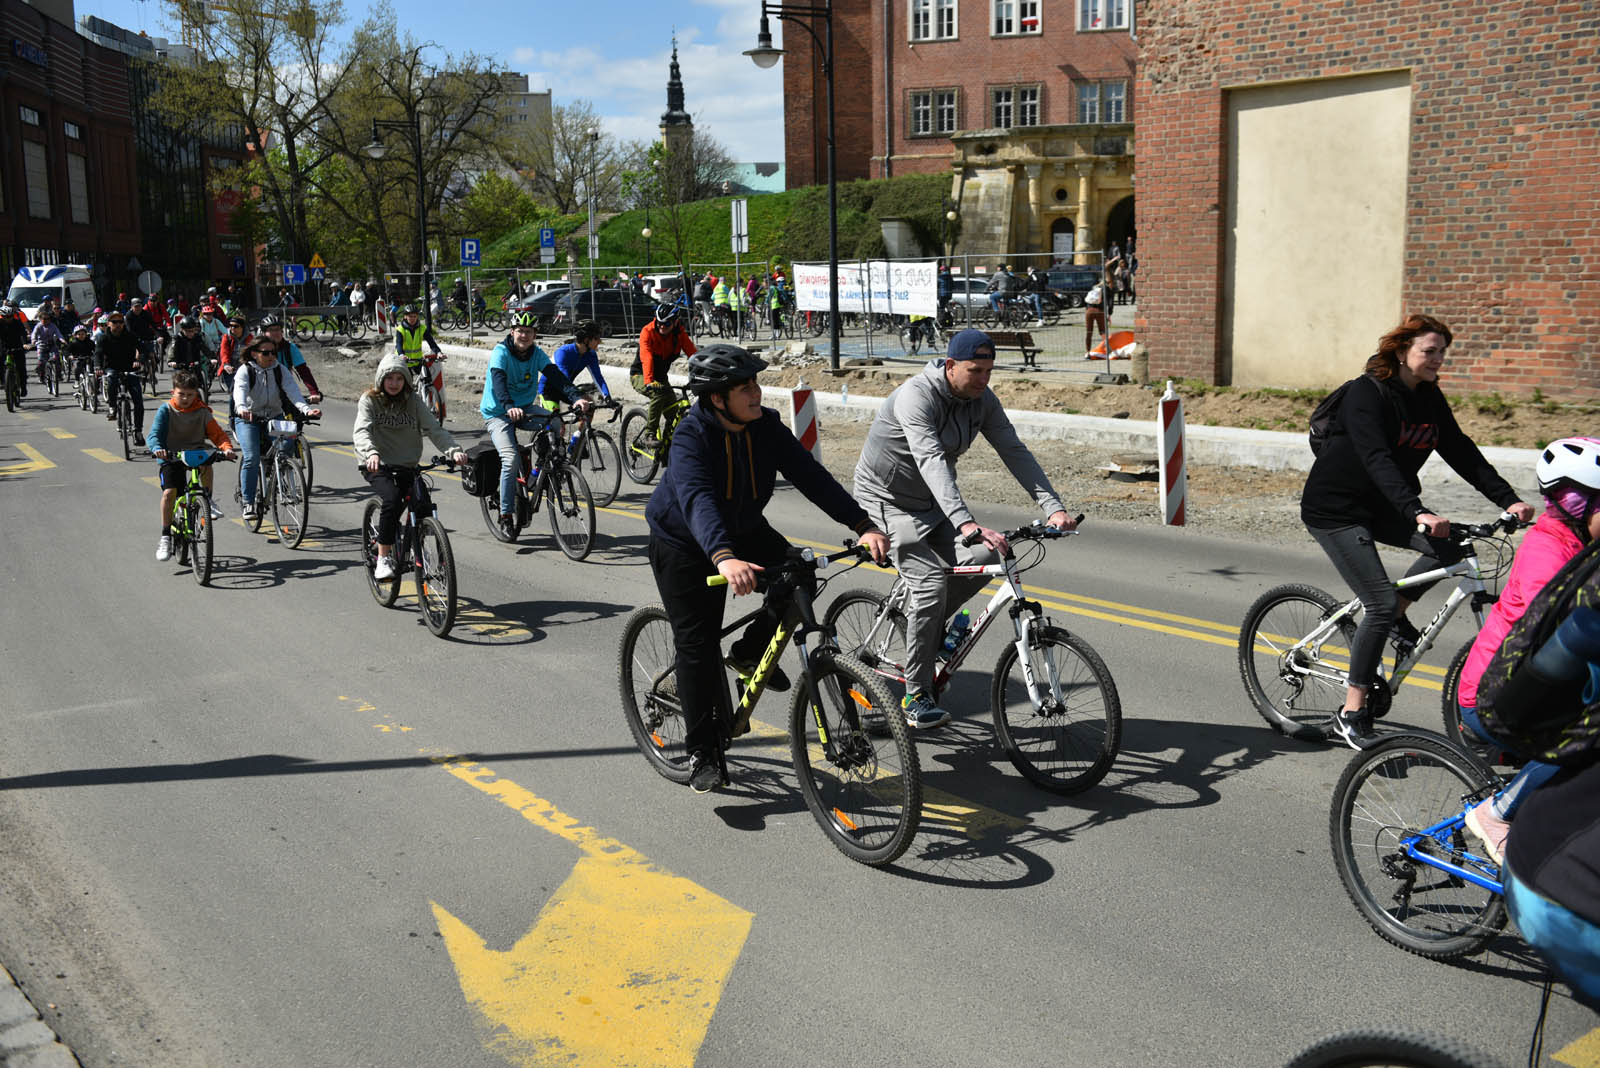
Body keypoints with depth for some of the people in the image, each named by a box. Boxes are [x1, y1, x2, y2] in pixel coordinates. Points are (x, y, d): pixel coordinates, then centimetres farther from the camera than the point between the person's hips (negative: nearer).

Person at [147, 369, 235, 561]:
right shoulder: (166, 410, -2)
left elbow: (217, 434, -2)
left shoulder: (202, 412, 2)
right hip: (171, 459, -1)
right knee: (169, 492, -18)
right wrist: (157, 448, -33)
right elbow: (154, 435, -10)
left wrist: (227, 448, -24)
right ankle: (165, 537, -6)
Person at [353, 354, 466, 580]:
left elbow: (434, 428, -5)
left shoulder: (413, 401, 5)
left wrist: (453, 450, -24)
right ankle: (383, 559, -20)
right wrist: (371, 453, -38)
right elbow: (361, 431, -17)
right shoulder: (369, 400, -2)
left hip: (407, 466, 3)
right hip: (377, 466, -3)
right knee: (392, 498, -29)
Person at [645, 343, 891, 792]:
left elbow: (810, 476, -21)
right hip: (684, 544, -5)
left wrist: (863, 525, -32)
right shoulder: (692, 435, -30)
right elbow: (696, 500, -46)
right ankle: (700, 751, 7)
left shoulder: (767, 426, -15)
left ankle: (748, 653, 9)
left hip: (744, 532, 5)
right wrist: (723, 558, -63)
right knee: (698, 645, -7)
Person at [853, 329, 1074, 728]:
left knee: (984, 559, -15)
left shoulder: (983, 399, -5)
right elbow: (932, 462, -40)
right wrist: (965, 522, -52)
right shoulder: (917, 396, -27)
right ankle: (916, 699, -9)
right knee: (932, 582, -20)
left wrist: (1053, 508, -22)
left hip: (933, 501, 7)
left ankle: (918, 621, 11)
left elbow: (1015, 452, -9)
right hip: (888, 500, -7)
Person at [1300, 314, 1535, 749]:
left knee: (1448, 546, -14)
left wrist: (1509, 500, -9)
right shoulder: (1367, 393, -19)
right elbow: (1377, 460, -32)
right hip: (1335, 508, -8)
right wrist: (1418, 512, -43)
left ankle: (1396, 614, 11)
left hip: (1380, 506, 8)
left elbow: (1462, 453, 2)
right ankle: (1351, 714, -5)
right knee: (1381, 602, -15)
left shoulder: (1429, 399, 4)